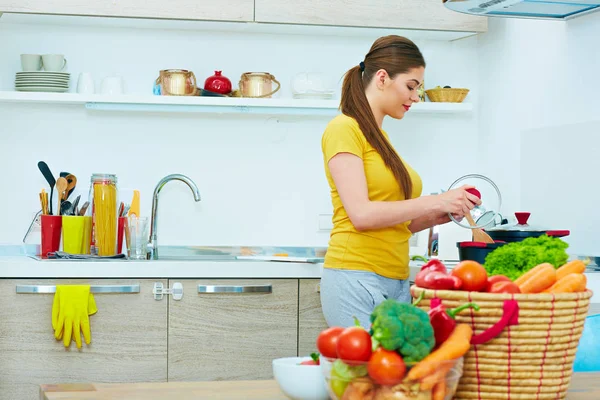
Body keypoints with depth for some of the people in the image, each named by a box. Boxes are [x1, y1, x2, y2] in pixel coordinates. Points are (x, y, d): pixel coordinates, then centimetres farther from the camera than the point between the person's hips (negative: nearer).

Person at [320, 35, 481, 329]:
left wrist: (437, 216, 5)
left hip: (396, 282, 8)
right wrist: (434, 202, -13)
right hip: (357, 280, -8)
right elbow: (361, 215, -16)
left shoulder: (379, 138, 18)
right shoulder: (344, 129, -7)